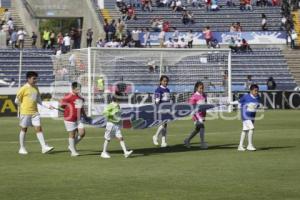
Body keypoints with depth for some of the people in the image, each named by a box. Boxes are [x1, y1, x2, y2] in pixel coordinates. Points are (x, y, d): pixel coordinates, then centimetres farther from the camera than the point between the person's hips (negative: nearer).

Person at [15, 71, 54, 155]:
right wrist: (24, 106, -1)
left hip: (35, 112, 5)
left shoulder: (36, 88, 9)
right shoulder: (24, 88, -9)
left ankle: (44, 147, -6)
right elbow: (17, 101, -4)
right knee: (24, 129, 6)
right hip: (25, 112, -5)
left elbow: (38, 99, 19)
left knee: (39, 128, -2)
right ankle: (22, 148, 16)